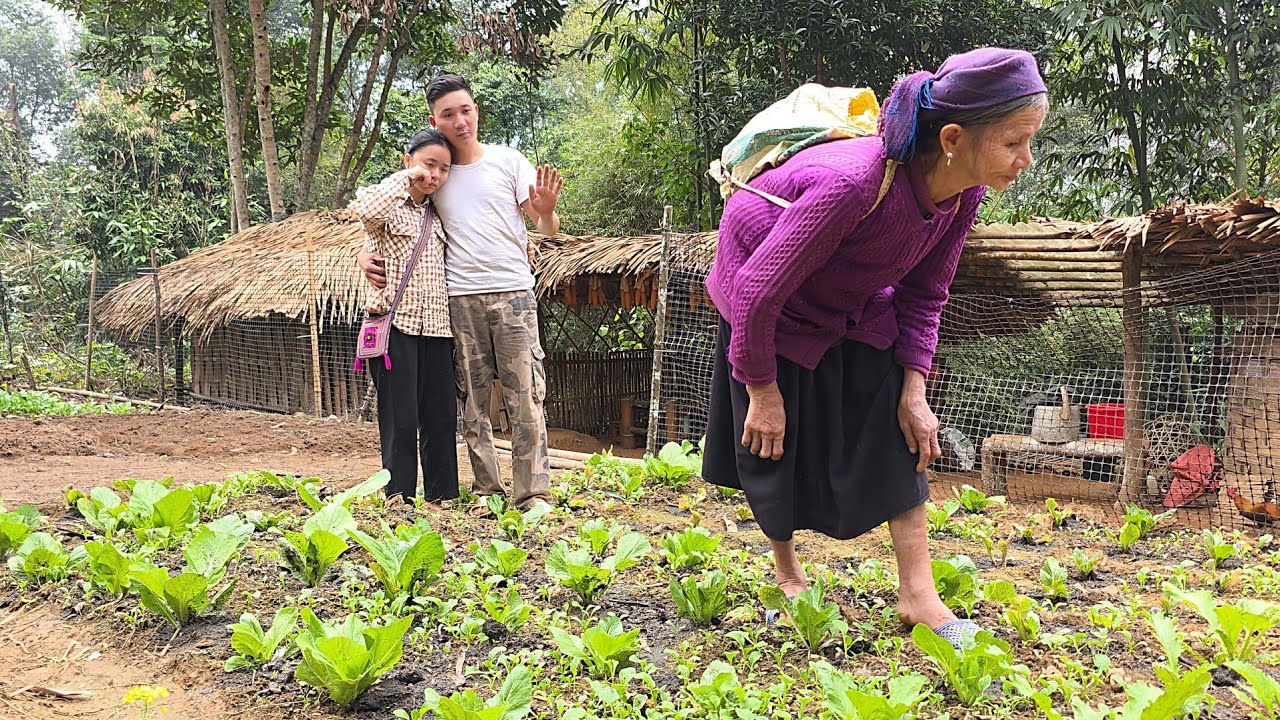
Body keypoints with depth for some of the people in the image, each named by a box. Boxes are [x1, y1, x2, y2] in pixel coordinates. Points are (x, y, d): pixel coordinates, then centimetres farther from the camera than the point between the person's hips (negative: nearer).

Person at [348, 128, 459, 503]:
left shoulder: (436, 215, 16)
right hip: (395, 324, -5)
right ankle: (399, 501, 4)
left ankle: (443, 499, 13)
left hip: (436, 329, 5)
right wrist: (405, 177, -15)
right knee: (401, 422, -4)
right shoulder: (388, 202, -1)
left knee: (441, 418, 6)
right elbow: (366, 210, -27)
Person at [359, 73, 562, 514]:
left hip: (513, 293, -2)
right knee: (472, 400, 6)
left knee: (525, 396, -4)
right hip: (460, 299, 2)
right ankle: (485, 491, 15)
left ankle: (533, 494, 1)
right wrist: (365, 254, 3)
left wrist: (546, 211, -21)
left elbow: (548, 230, 3)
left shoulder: (508, 160, 4)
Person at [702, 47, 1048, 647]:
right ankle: (787, 572, 27)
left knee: (901, 426, -4)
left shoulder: (964, 192, -21)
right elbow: (760, 292, -33)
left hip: (855, 303, 6)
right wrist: (764, 392, -21)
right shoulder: (854, 183, -43)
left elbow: (923, 293, -5)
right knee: (776, 439, 3)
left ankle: (917, 594, 1)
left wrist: (914, 388, -13)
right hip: (769, 296, -5)